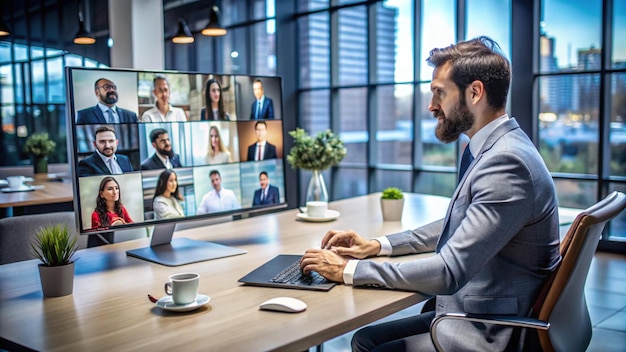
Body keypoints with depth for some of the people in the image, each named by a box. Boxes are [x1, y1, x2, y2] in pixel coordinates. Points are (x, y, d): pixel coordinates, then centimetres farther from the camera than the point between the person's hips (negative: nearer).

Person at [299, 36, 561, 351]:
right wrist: (379, 245, 8)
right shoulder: (495, 151, 7)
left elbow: (450, 272, -27)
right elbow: (456, 228, 20)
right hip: (471, 312, 8)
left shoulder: (507, 162, -24)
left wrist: (349, 270, -18)